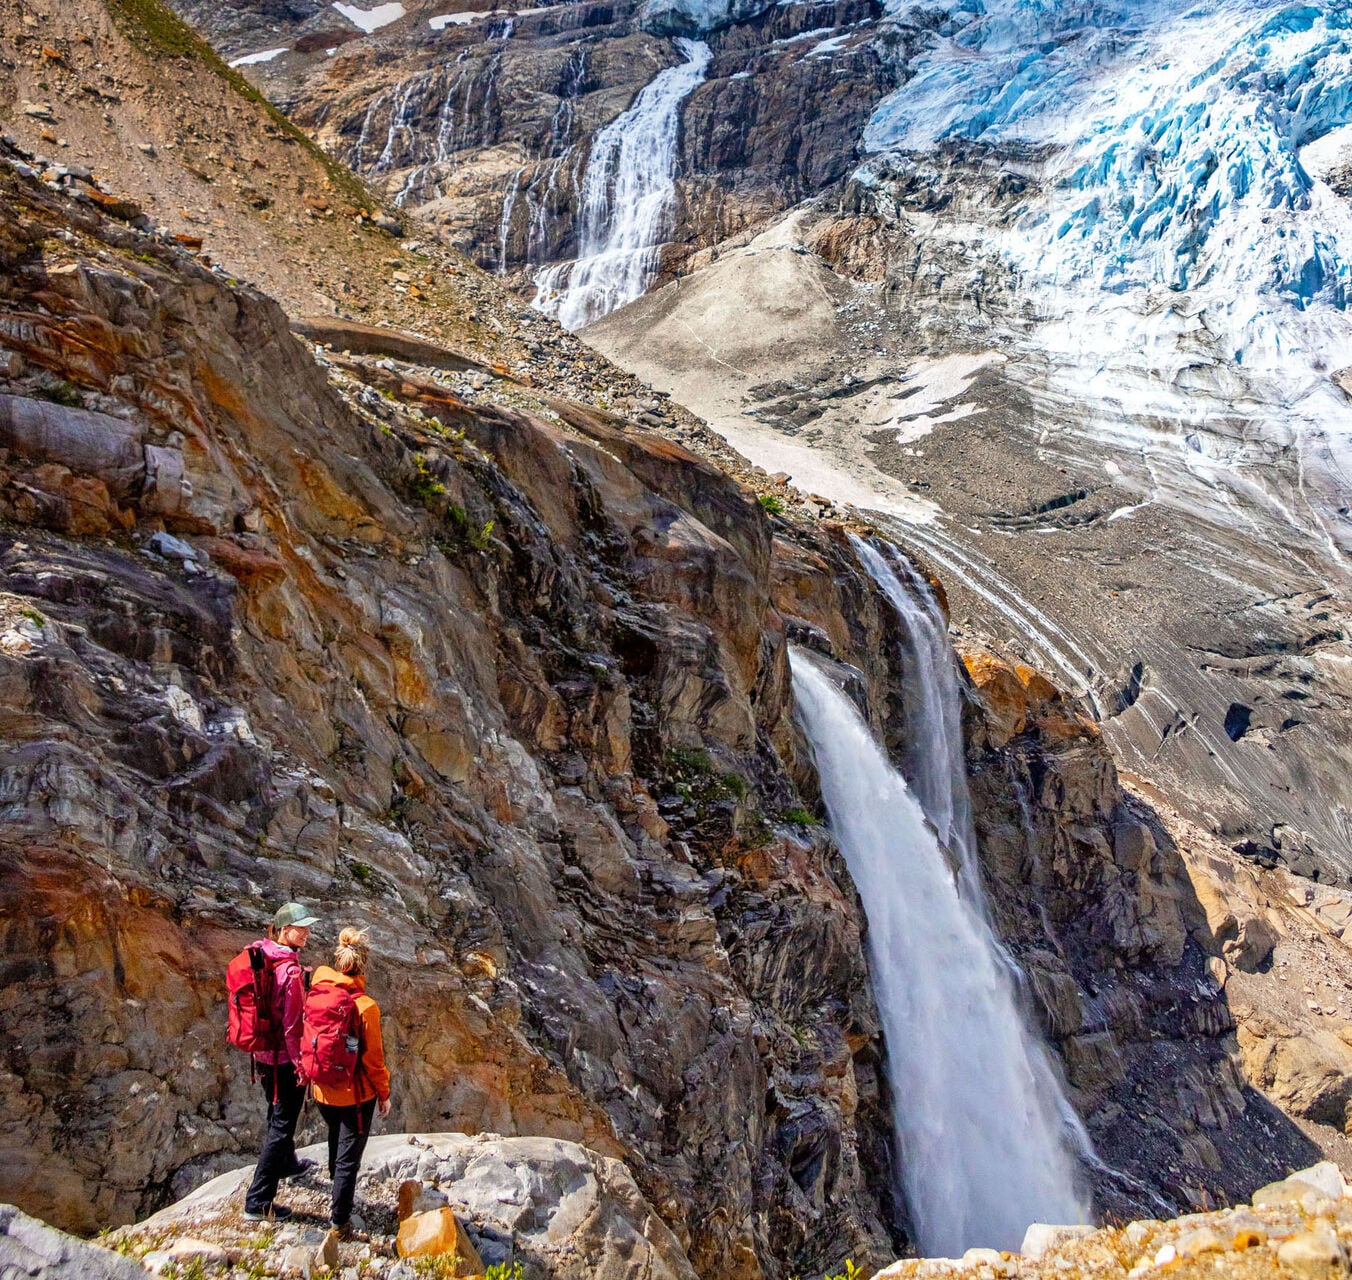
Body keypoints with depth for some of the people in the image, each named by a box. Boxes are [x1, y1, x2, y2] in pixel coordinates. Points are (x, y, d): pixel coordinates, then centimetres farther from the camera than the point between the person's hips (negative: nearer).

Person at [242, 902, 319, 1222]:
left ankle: (288, 1163, 53)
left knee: (277, 1113, 29)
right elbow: (293, 1024, -23)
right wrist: (301, 1066, -15)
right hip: (285, 1057, -9)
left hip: (263, 1054, 9)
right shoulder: (290, 971, -25)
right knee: (282, 1125, 2)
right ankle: (258, 1202, 6)